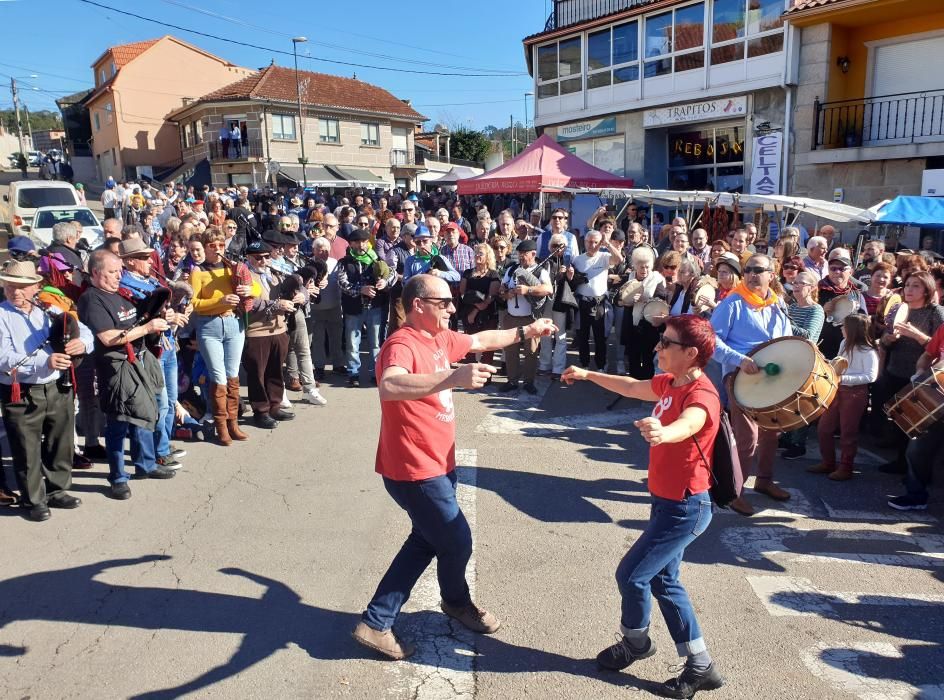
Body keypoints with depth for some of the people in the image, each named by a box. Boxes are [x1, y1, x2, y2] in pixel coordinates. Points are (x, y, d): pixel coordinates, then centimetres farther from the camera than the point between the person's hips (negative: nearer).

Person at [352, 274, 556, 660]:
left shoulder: (439, 338, 5)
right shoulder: (402, 344, -24)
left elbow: (481, 340, 24)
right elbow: (389, 386, -46)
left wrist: (525, 331, 22)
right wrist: (454, 378, -55)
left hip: (436, 465, 10)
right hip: (416, 471, -10)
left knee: (427, 541, 19)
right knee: (457, 541, 9)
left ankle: (376, 623, 26)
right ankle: (457, 602, 40)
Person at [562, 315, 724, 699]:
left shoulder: (701, 394, -25)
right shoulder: (669, 383, 2)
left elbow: (687, 424, -48)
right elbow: (630, 387, 21)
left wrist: (662, 432, -70)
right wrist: (588, 375, 28)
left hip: (685, 507, -9)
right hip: (667, 501, 10)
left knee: (631, 574, -1)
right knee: (663, 580, 15)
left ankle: (635, 642, 28)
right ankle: (701, 666, 26)